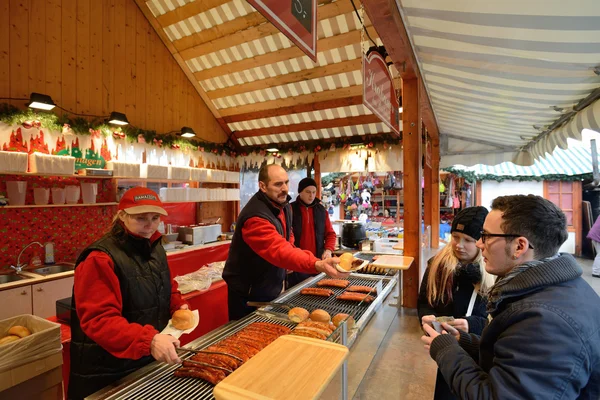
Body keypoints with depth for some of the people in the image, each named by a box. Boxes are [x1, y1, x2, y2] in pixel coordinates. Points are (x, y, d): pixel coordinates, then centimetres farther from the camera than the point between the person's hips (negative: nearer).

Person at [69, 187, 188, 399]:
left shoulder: (154, 248, 1)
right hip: (107, 372, -7)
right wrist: (148, 340, -40)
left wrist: (178, 306, -4)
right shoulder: (100, 259, -22)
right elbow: (99, 320, -29)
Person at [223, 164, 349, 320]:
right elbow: (279, 251, -45)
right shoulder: (255, 216, -31)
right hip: (248, 293, -8)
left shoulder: (283, 205, -2)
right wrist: (318, 265, -58)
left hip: (271, 288, 8)